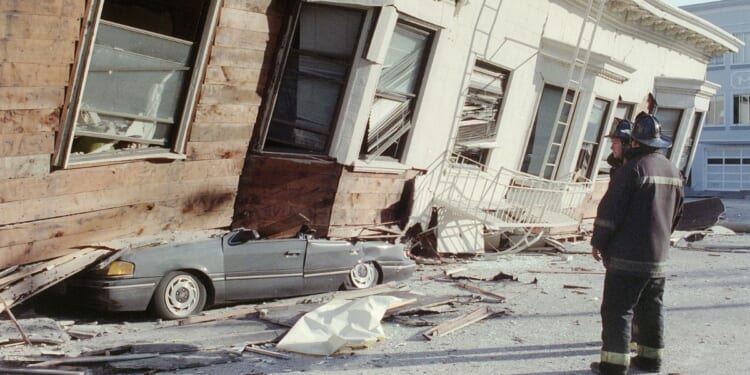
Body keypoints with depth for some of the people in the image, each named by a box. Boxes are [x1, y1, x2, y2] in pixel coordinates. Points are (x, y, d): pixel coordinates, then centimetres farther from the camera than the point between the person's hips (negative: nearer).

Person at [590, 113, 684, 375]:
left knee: (617, 310, -4)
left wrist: (598, 242, -6)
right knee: (651, 309, 16)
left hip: (627, 255, -8)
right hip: (657, 256, 8)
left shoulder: (634, 168, -15)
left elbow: (611, 209, -16)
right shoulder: (672, 171, 10)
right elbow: (677, 212, 19)